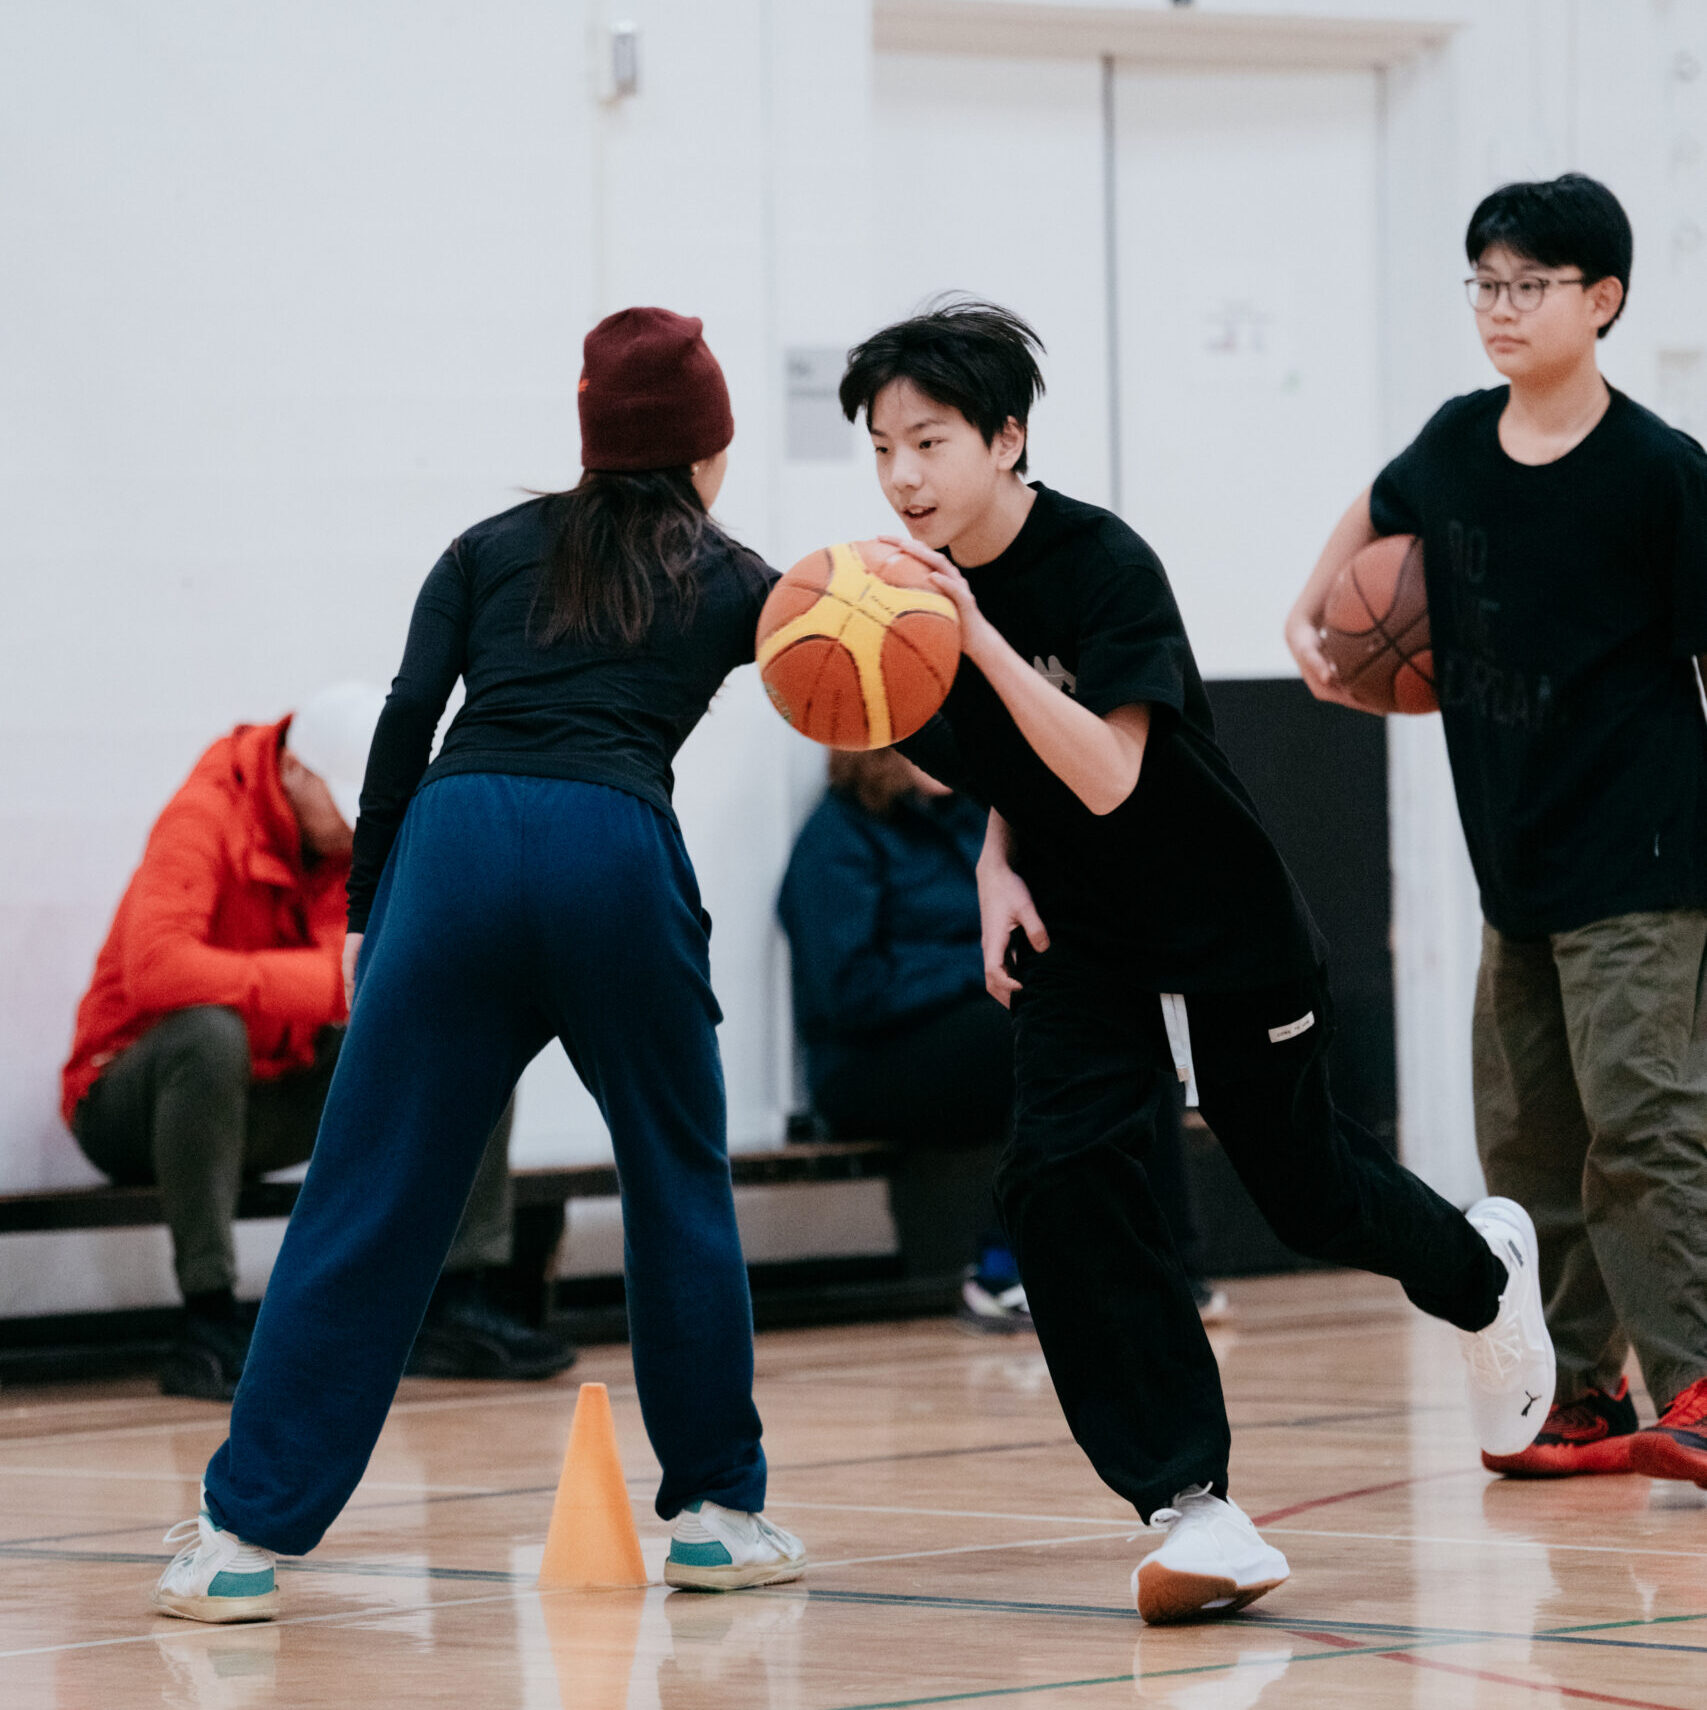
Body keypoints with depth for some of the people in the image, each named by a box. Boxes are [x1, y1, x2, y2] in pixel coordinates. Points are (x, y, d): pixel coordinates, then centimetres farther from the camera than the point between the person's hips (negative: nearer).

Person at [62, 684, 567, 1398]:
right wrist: (333, 981, -36)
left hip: (277, 1103, 7)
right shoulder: (205, 818, -21)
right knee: (211, 1029, -40)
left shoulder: (369, 831, 0)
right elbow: (156, 968, -39)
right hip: (128, 1105, -7)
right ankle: (208, 1325, -33)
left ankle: (455, 1310, -5)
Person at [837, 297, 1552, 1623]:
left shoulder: (1103, 565, -24)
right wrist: (999, 868, -7)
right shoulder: (921, 590, -5)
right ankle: (1191, 1505, -15)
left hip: (1228, 929, -5)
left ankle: (1484, 1271, 48)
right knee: (1062, 1178, -18)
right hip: (1080, 940, 5)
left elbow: (1108, 774, -35)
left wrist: (980, 638, -41)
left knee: (1304, 1184, 12)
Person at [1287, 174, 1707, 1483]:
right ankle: (1587, 1397, 15)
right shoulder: (1457, 444, 5)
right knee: (1528, 1136, 8)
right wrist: (1310, 614, 18)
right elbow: (1380, 514, 30)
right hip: (1514, 860, 7)